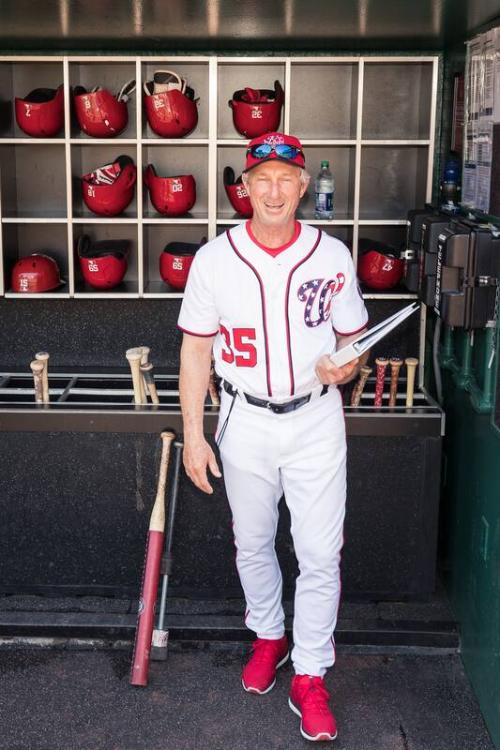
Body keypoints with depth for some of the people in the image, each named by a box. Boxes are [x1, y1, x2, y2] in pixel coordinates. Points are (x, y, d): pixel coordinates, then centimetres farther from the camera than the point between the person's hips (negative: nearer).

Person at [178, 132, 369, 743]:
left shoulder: (332, 256, -4)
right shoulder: (214, 259, -5)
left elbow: (354, 338, 6)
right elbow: (196, 349, -1)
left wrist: (345, 366, -18)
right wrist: (193, 435, -4)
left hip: (316, 421, -1)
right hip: (246, 422, 1)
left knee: (320, 553, 0)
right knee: (252, 543, 17)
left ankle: (310, 678, 16)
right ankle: (269, 636, 42)